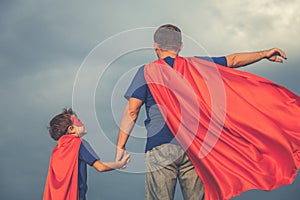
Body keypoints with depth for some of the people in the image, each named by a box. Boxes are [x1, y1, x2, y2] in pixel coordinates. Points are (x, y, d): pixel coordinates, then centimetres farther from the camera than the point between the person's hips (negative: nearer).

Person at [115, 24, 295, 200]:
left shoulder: (147, 72, 2)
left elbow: (132, 110, -5)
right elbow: (233, 61, 15)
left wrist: (120, 147, -2)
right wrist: (264, 54, 24)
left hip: (160, 148, -2)